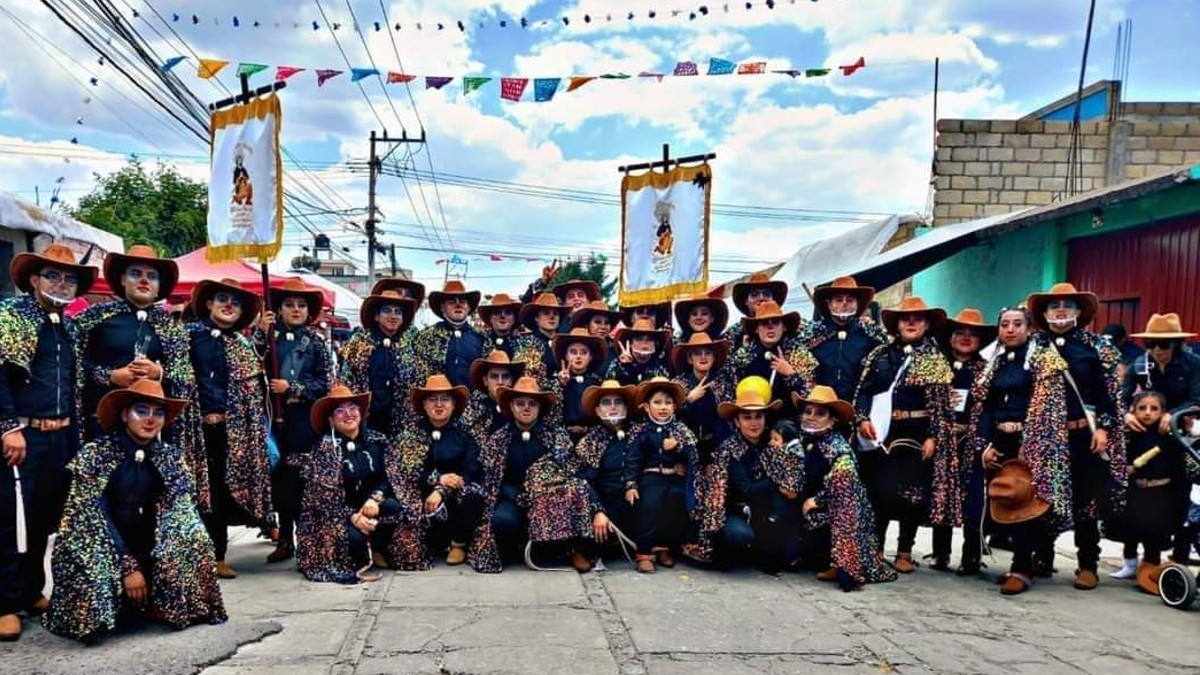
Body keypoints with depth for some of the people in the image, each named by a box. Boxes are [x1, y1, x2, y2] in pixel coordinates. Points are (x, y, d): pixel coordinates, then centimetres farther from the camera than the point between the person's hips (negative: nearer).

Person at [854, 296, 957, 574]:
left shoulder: (936, 361, 5)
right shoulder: (881, 354, 10)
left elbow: (941, 404, -1)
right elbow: (864, 390, 8)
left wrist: (933, 437, -9)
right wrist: (863, 419, -7)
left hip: (916, 433, -1)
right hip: (881, 432, 1)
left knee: (912, 493, 2)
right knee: (879, 492, 0)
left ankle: (905, 552, 15)